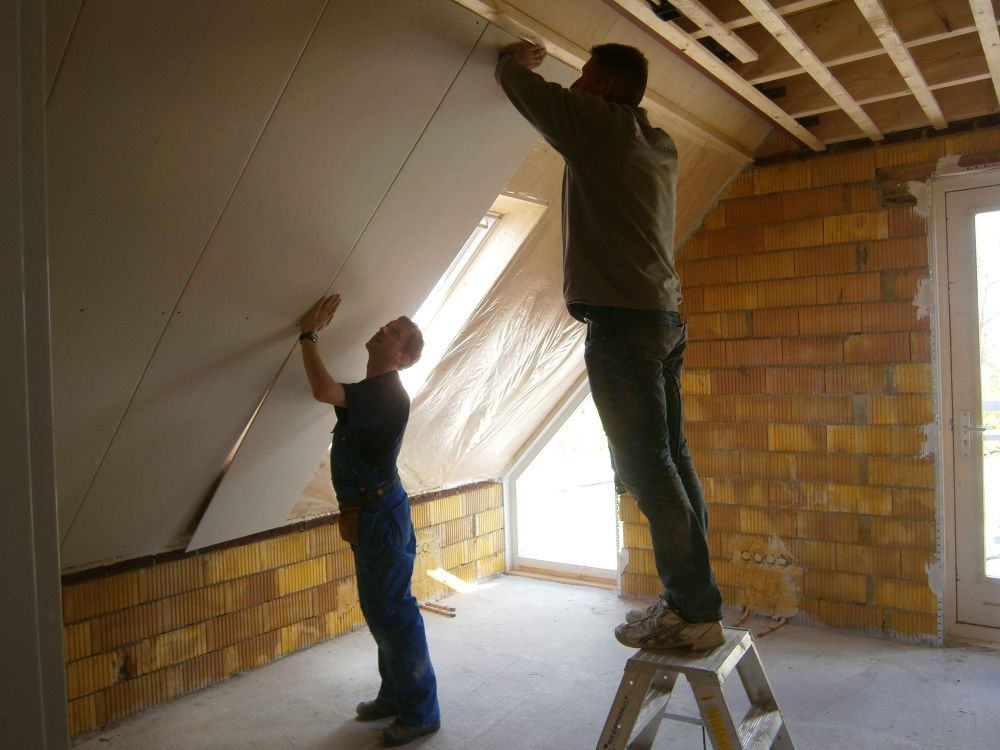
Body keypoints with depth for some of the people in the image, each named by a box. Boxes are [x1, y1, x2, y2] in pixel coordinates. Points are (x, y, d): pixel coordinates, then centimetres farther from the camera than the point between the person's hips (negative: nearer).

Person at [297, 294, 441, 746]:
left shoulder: (387, 394, -21)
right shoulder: (372, 390, 10)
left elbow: (323, 390, -35)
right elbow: (329, 392, 29)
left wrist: (309, 334, -23)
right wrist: (312, 333, 20)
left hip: (381, 515, -10)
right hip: (368, 515, 10)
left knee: (393, 614, -2)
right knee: (379, 610, 19)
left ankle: (421, 712, 11)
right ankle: (395, 695, 34)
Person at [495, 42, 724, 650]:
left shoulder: (599, 123, -2)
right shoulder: (659, 145, 21)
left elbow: (517, 83, 8)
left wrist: (518, 60, 32)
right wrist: (534, 70, 46)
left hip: (621, 320, -9)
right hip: (664, 318, 9)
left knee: (647, 467, -8)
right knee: (670, 461, 9)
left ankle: (696, 613, -4)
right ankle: (692, 600, 15)